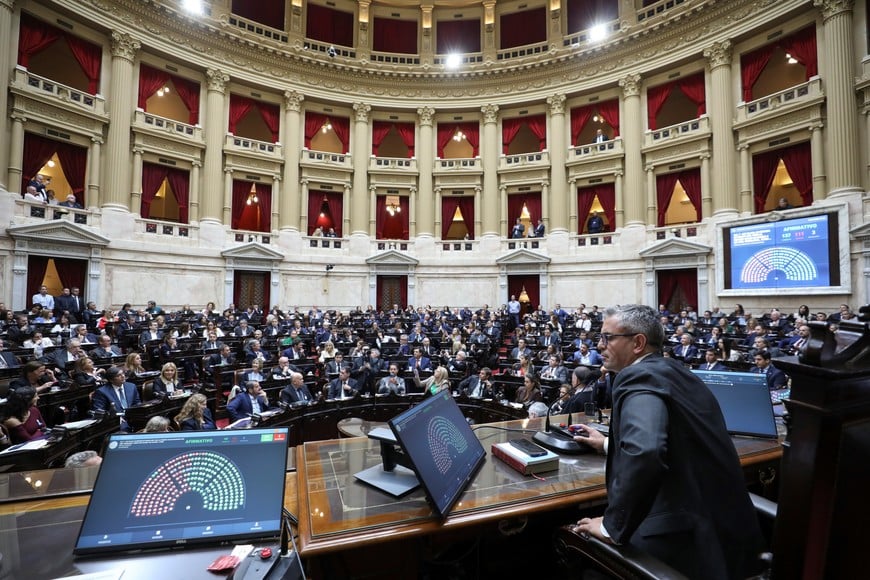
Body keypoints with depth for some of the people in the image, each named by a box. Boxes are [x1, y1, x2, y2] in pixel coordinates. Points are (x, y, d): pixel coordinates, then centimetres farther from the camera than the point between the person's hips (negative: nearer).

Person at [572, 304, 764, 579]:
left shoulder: (638, 378, -19)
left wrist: (612, 525, -27)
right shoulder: (673, 370, 9)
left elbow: (642, 452, -37)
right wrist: (609, 444, 29)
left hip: (689, 534, -9)